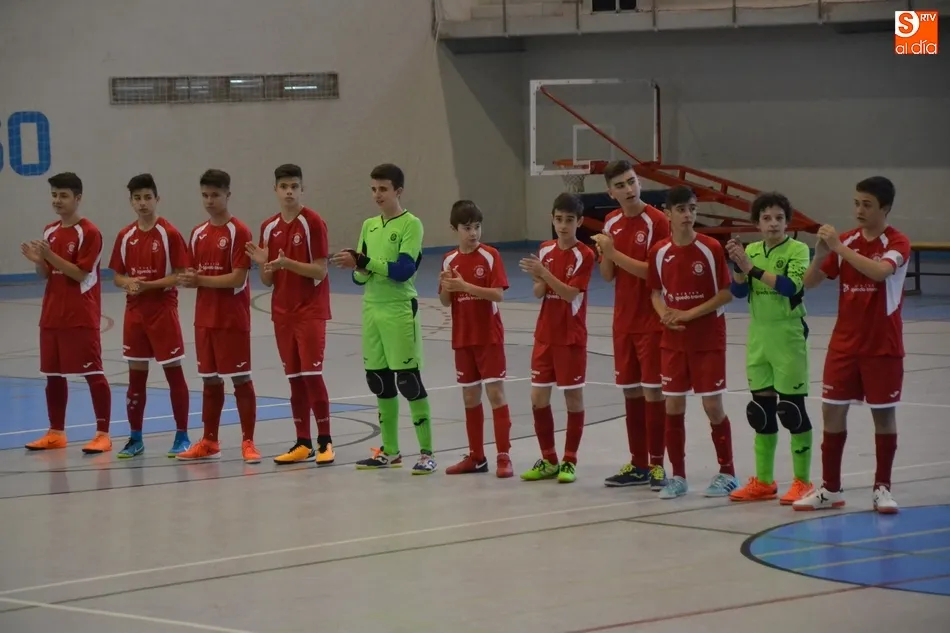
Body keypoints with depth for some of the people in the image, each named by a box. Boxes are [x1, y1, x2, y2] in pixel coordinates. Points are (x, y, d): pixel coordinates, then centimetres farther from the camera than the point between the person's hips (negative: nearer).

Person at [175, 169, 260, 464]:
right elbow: (194, 275, 14)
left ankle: (248, 442, 2)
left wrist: (200, 280, -17)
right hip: (205, 317, 6)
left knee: (240, 378, -2)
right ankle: (209, 442, 19)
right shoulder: (198, 234, 11)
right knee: (210, 380, 12)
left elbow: (238, 278, -16)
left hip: (233, 318, -6)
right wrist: (188, 279, -9)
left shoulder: (238, 232, -9)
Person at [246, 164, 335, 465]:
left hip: (311, 310, -5)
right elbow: (268, 281, 10)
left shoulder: (313, 222, -8)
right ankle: (303, 443, 12)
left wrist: (287, 263, -25)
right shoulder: (268, 227, 8)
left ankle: (325, 441, -2)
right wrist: (263, 263, -11)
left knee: (311, 375, -9)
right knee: (294, 378, 7)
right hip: (282, 312, 5)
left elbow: (320, 271, -12)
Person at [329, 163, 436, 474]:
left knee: (409, 380, -6)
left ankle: (427, 453, -2)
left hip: (400, 311, -7)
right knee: (379, 381, 10)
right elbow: (361, 277, 11)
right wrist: (356, 267, -11)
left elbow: (403, 270, -18)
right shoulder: (369, 226, 12)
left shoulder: (411, 225, -7)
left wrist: (364, 261, -21)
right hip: (372, 309, 7)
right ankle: (390, 451, 19)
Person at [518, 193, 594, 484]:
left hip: (571, 337, -5)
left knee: (573, 397, 1)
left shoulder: (584, 255, -10)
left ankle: (569, 461, 10)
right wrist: (537, 280, -15)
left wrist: (544, 272, -28)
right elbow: (539, 293, 7)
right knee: (538, 398, 5)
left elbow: (570, 293, -19)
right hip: (545, 335, 5)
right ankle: (548, 460, 16)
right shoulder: (545, 250, 6)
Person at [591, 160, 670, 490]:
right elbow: (608, 275, 10)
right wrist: (604, 254, -10)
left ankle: (657, 464, 3)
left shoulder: (656, 221, -12)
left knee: (653, 392, -4)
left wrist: (614, 253, -19)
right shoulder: (611, 223, 8)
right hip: (623, 321, 6)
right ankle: (638, 464, 17)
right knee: (631, 391, 9)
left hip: (652, 322, -6)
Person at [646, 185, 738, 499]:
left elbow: (726, 293, -9)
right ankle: (678, 476, 14)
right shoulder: (659, 252, 1)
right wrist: (664, 313, -9)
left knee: (713, 405, -2)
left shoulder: (711, 249, -10)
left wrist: (690, 313, -16)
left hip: (708, 340, -3)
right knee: (673, 407, 4)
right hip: (673, 340, 3)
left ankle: (727, 473, 12)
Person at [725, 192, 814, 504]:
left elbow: (791, 286, -22)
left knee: (792, 408, -3)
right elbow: (739, 291, 0)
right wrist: (738, 264, -17)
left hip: (788, 337, -6)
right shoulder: (751, 250, 8)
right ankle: (763, 481, 18)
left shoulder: (797, 250, -8)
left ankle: (802, 481, 4)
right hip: (758, 337, 6)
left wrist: (752, 268, -24)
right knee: (760, 410, 10)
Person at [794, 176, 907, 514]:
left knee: (883, 415, 2)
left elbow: (879, 271, -30)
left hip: (882, 346, -4)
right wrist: (821, 252, -17)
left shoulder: (897, 243, -9)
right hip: (844, 344, 4)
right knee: (832, 412, 3)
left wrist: (839, 248, -31)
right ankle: (830, 489, 11)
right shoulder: (846, 240, 4)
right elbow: (810, 282, 2)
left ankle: (882, 488, 12)